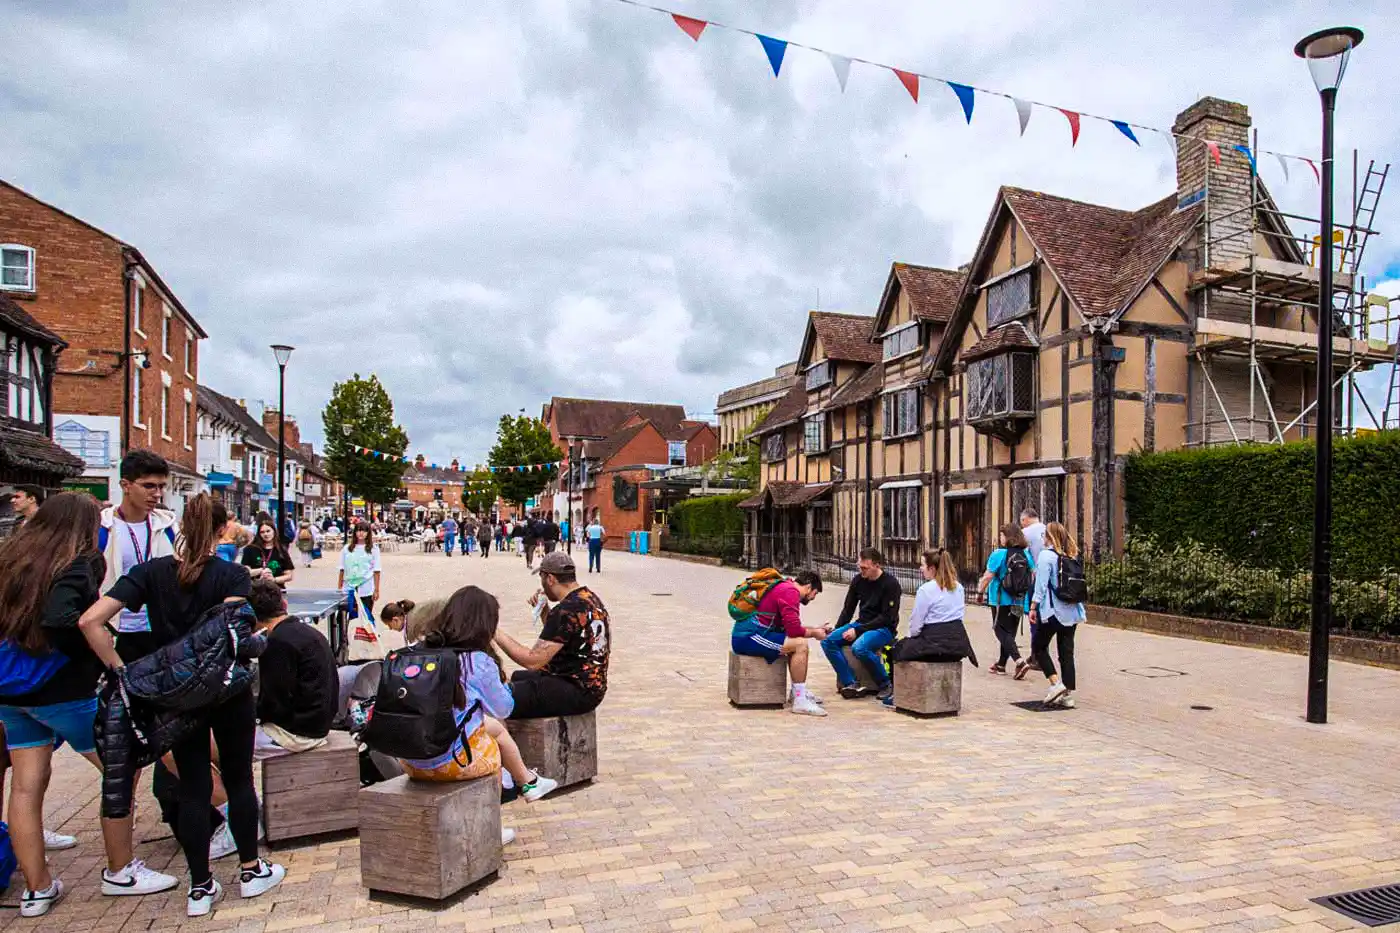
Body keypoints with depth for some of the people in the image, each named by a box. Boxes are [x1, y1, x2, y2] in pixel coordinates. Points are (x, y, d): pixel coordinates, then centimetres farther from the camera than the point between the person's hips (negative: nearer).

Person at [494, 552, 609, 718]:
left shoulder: (567, 610, -22)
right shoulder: (589, 597, 8)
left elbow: (533, 661, -23)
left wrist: (498, 636, -12)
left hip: (577, 692, -11)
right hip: (589, 684, 11)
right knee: (515, 678, 25)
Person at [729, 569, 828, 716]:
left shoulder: (784, 587, 21)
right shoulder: (790, 591, -11)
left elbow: (790, 626, 24)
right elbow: (794, 630, -18)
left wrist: (814, 629, 19)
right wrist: (814, 633, 0)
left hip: (744, 636, 11)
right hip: (748, 638, -11)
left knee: (796, 644, 18)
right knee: (800, 645, -17)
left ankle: (798, 691, 15)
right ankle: (800, 701, -15)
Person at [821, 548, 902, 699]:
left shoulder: (891, 584, -12)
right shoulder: (858, 580, 5)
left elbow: (887, 617, -16)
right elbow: (848, 609, 13)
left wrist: (858, 630, -21)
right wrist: (837, 629, -5)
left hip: (884, 628, -6)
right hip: (862, 624, 6)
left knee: (859, 647, -35)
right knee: (827, 640, -16)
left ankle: (885, 685, -14)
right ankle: (850, 684, -16)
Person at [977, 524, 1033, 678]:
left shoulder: (999, 554, -14)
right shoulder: (1026, 554, 3)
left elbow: (987, 577, -14)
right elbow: (1032, 575, 8)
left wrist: (980, 591, 1)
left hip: (1002, 600, -6)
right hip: (1020, 601, 6)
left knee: (1002, 631, 0)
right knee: (1010, 632, 15)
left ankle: (1020, 662, -17)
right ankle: (1001, 664, 24)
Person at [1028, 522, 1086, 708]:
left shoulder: (1046, 555, -10)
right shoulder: (1072, 557, 9)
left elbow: (1041, 585, -13)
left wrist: (1033, 607, -10)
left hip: (1052, 611, -6)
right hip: (1071, 611, 6)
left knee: (1038, 647, 9)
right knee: (1067, 652, 8)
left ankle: (1056, 683, -4)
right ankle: (1068, 694, 9)